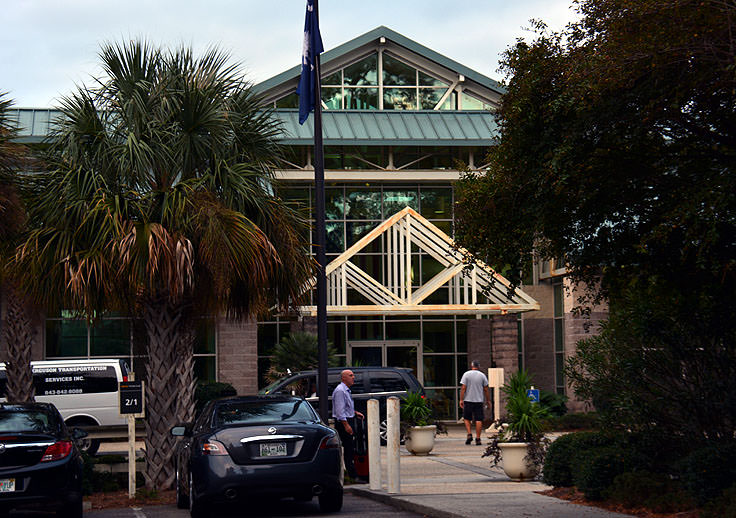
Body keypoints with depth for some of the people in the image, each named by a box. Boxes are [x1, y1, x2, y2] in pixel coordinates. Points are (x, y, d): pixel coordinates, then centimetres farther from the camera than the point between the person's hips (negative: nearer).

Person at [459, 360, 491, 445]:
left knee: (467, 418, 12)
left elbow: (463, 388, -7)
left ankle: (469, 435, -2)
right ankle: (478, 438, -1)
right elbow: (486, 389, 4)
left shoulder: (466, 374, -2)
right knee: (478, 420, 2)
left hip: (468, 400, -1)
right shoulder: (482, 375, 3)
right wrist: (488, 400, 13)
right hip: (479, 400, 1)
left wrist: (461, 399, -4)